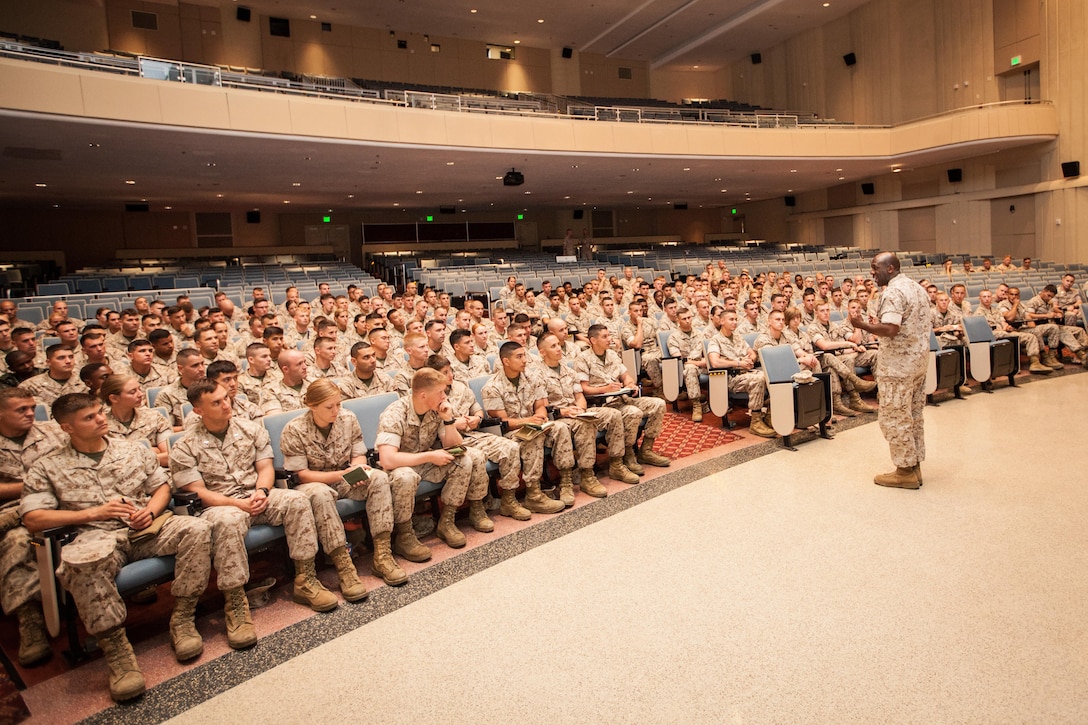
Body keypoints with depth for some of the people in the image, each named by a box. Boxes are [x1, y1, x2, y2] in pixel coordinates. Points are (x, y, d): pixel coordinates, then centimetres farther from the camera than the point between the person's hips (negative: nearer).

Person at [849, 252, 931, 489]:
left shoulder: (893, 292, -18)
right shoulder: (918, 288, 13)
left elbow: (889, 330, -28)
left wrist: (863, 325, -15)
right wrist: (878, 323, 16)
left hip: (898, 363, -10)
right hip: (919, 358, 10)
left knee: (894, 417, -1)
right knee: (914, 415, 15)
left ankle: (905, 471, 7)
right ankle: (915, 465, 23)